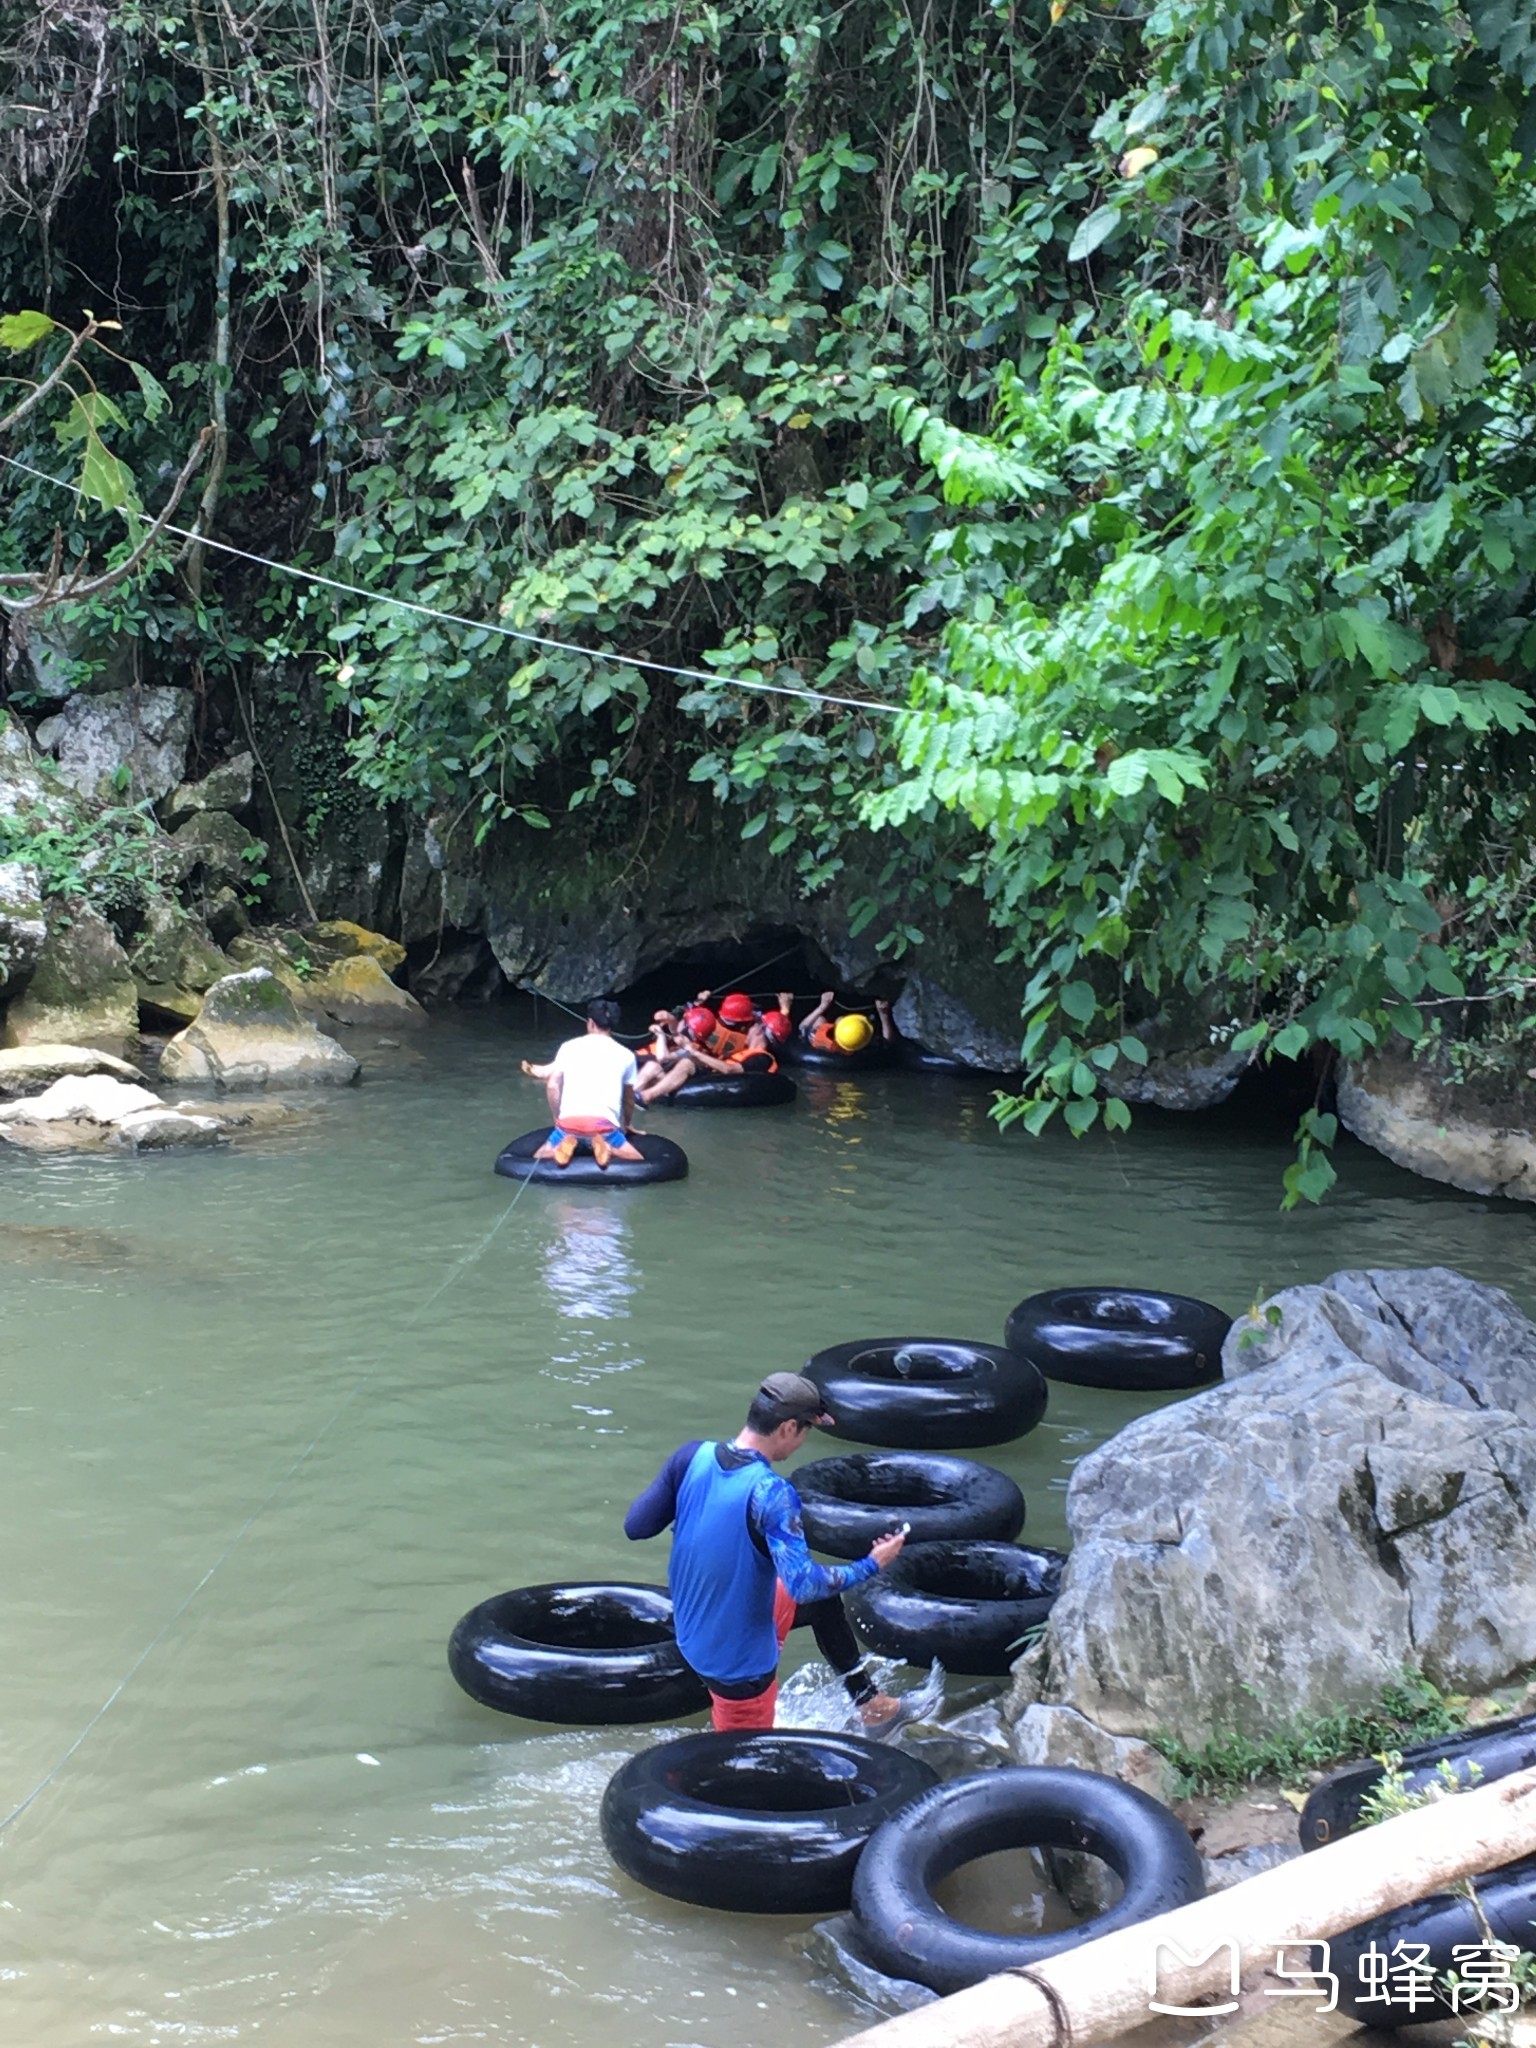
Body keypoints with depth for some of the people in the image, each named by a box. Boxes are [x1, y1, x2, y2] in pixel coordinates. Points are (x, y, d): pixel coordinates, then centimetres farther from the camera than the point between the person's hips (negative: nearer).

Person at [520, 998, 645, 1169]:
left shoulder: (569, 1046, 15)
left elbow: (552, 1085, 10)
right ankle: (607, 1147, -16)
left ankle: (565, 1145, -11)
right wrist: (626, 1125, 43)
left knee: (539, 1159, 22)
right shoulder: (625, 1054, 15)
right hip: (604, 1123, -1)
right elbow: (629, 1099, 25)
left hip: (569, 1122, 1)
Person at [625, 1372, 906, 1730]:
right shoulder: (770, 1493, -31)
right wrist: (872, 1565, -20)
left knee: (824, 1602, 28)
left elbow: (635, 1526, -7)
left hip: (693, 1631, 8)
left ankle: (865, 1700, 45)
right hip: (738, 1658, -8)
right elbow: (802, 1584, -34)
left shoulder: (692, 1457, -12)